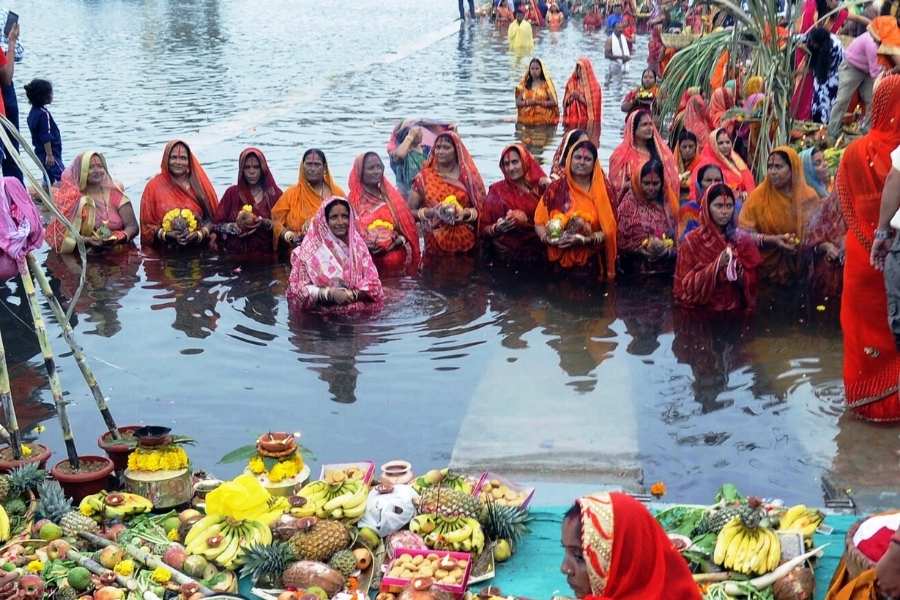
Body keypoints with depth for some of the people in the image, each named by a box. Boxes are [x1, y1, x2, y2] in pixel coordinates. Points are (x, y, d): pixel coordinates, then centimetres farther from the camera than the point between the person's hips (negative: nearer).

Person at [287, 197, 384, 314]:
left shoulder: (358, 246, 9)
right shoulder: (311, 249, 0)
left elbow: (372, 284, 3)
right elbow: (298, 289, -4)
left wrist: (352, 294, -15)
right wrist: (330, 293, -16)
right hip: (321, 314, -2)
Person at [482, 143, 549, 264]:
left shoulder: (540, 188, 5)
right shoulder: (497, 190, 3)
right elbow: (484, 229, 4)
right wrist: (497, 228, -15)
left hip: (536, 254, 1)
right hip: (505, 254, 0)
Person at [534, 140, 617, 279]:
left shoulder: (602, 190, -1)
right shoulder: (556, 188, 1)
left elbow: (608, 230, -5)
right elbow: (539, 222, 4)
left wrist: (584, 240, -19)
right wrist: (548, 238, -16)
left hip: (590, 264, -1)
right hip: (559, 262, 1)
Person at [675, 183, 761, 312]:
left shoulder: (744, 240, 6)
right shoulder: (692, 241, -1)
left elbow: (755, 284, 6)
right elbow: (685, 286, -5)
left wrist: (738, 271, -12)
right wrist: (716, 266, -14)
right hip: (701, 312, -1)